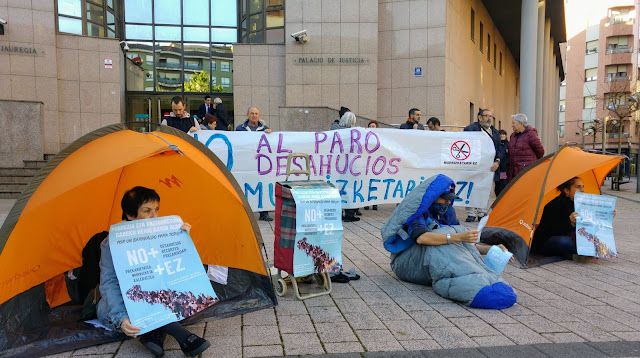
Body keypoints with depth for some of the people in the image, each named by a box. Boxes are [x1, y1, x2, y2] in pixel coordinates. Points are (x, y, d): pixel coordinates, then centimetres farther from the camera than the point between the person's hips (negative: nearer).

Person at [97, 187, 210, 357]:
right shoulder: (111, 244, -16)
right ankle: (183, 337, -41)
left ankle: (155, 332, -30)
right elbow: (109, 284, -26)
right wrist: (121, 318, -42)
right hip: (121, 304, -3)